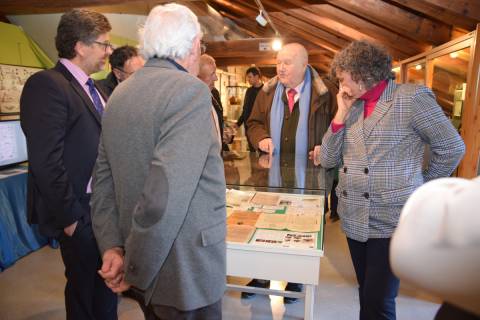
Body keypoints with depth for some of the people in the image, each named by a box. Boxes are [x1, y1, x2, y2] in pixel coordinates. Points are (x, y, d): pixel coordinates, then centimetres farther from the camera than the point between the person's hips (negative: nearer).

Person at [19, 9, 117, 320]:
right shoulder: (46, 84, -17)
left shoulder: (95, 90, 10)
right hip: (82, 213, -8)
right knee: (85, 288, 13)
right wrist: (69, 216, -17)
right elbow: (46, 161, -22)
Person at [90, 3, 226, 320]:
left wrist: (112, 247, 1)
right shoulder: (191, 91, -21)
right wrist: (135, 272, -16)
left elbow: (103, 180, 3)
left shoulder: (120, 94, 5)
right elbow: (165, 195, -29)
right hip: (187, 272, -7)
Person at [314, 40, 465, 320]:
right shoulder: (352, 107, 9)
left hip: (393, 222, -6)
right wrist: (341, 112, -1)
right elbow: (327, 160, 5)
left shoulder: (412, 98, -8)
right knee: (367, 297, 20)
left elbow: (452, 148, -2)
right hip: (355, 220, 6)